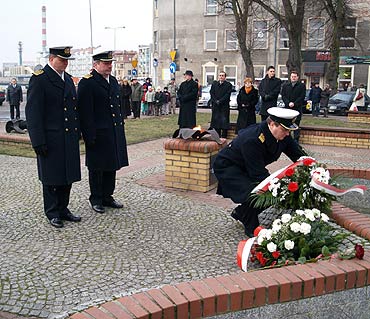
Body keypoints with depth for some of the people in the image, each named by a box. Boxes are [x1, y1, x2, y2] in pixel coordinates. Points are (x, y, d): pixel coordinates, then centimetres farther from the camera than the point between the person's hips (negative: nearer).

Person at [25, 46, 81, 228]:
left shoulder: (68, 79, 15)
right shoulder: (39, 79, -9)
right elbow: (33, 112, -13)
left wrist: (77, 134, 15)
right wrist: (38, 141, -17)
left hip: (69, 138, 7)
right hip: (51, 140, -7)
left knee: (67, 176, 12)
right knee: (51, 178, 4)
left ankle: (63, 209, 25)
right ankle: (52, 213, 18)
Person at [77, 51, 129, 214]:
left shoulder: (113, 81, 14)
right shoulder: (86, 83, -11)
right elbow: (85, 112, -15)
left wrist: (121, 124, 15)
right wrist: (90, 136, -18)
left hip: (115, 132, 8)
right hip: (98, 134, -7)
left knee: (111, 166, 14)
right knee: (97, 169, 5)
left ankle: (107, 197, 27)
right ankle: (96, 199, 19)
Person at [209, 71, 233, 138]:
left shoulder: (228, 85, 1)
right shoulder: (214, 84, 13)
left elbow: (227, 94, -8)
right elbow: (212, 93, 6)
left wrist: (220, 101, -15)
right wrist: (215, 101, -8)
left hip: (224, 105, -3)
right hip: (215, 106, 3)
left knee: (224, 121, -5)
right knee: (216, 120, 4)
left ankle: (224, 137, 0)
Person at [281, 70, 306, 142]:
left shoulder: (302, 86, 6)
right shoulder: (285, 85, 14)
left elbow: (302, 97, -2)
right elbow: (283, 96, 7)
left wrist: (294, 103, -13)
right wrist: (288, 103, -9)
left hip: (297, 108, -2)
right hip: (287, 108, 2)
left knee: (296, 125, -1)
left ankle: (296, 140, 3)